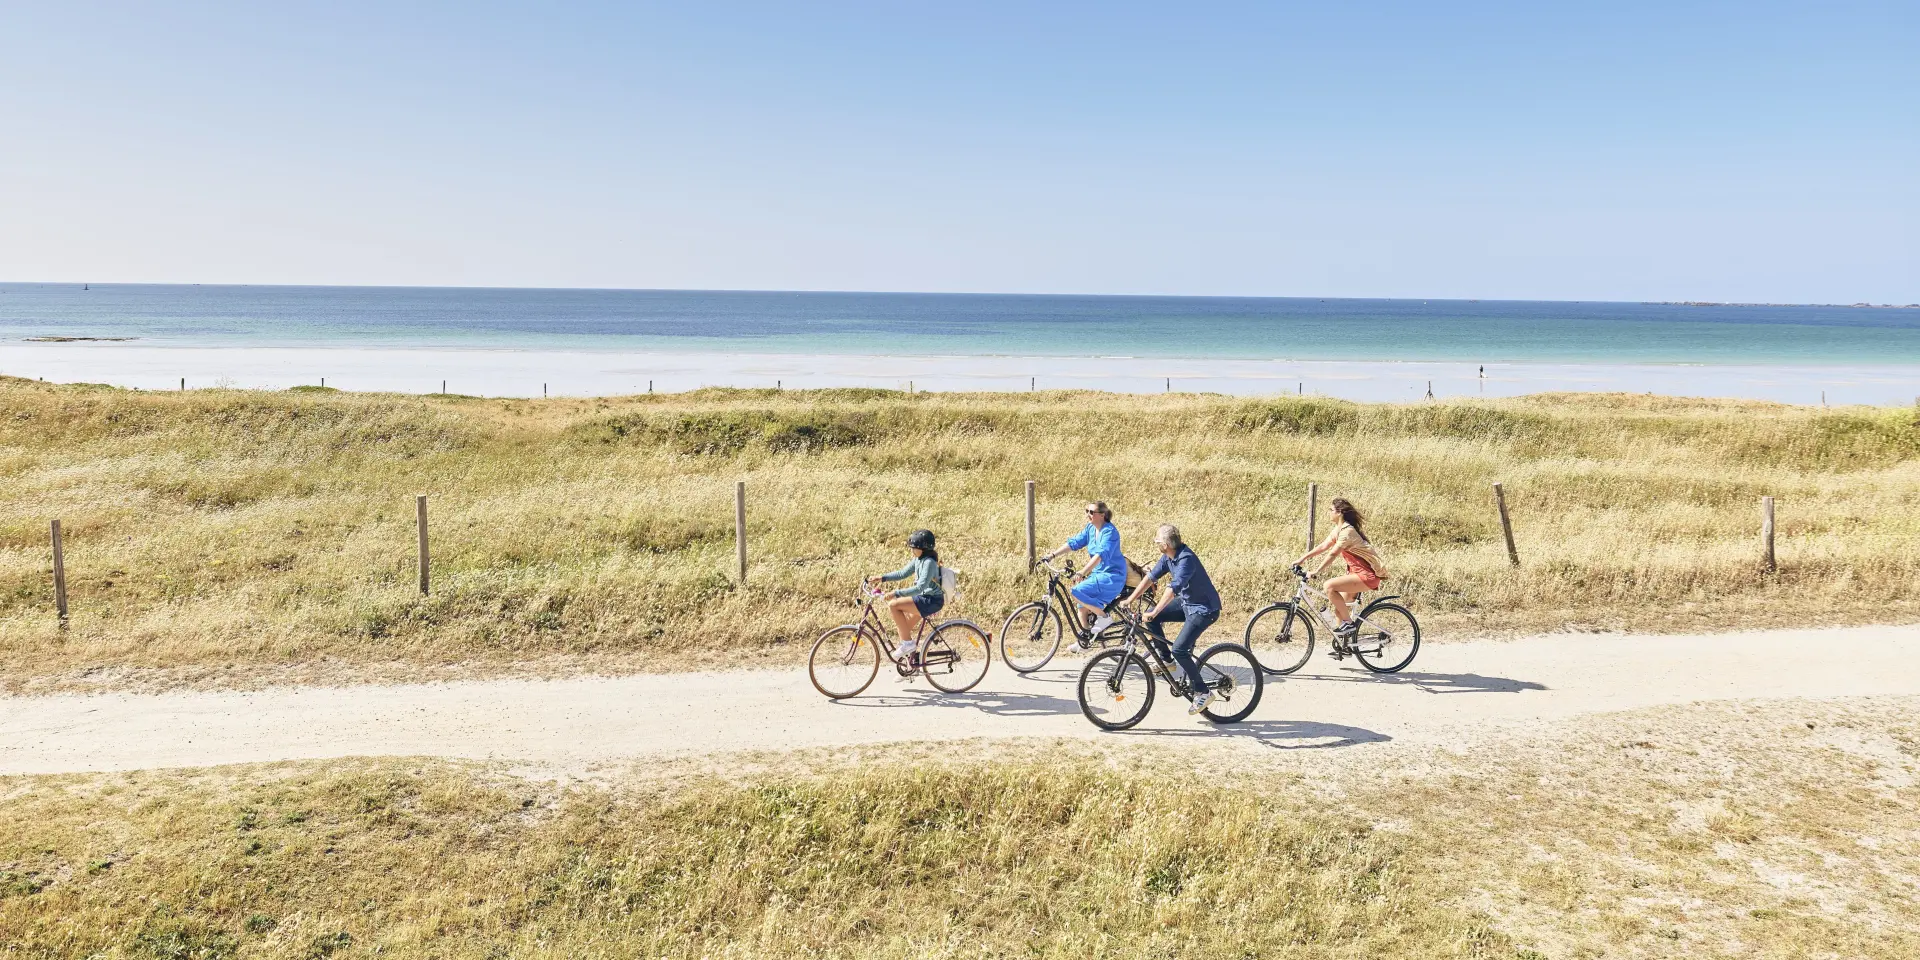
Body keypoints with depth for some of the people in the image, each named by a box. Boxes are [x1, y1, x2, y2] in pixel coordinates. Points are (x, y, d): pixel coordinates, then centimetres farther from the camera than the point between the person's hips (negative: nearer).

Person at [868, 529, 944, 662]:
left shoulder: (929, 562, -21)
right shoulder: (918, 559, 7)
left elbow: (920, 587, -28)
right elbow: (903, 573, 15)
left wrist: (896, 593, -31)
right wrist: (881, 578, 5)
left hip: (932, 600, -10)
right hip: (925, 598, 10)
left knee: (893, 605, -20)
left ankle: (908, 643, -13)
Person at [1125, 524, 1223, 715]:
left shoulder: (1186, 559, -28)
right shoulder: (1168, 557, -1)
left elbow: (1173, 588, -37)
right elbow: (1150, 576, 6)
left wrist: (1155, 612, -40)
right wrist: (1130, 600, 2)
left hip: (1204, 609, -9)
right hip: (1187, 603, 9)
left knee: (1179, 649, -20)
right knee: (1150, 618, 0)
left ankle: (1203, 692, -6)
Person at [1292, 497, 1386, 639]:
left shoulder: (1347, 531, -19)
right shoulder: (1339, 529, 11)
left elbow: (1332, 554, -25)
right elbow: (1323, 546, 10)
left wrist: (1316, 571, -29)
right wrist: (1302, 559, 5)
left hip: (1367, 574, -10)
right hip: (1357, 572, 10)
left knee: (1329, 586, -24)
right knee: (1339, 609, 8)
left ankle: (1348, 622, -13)